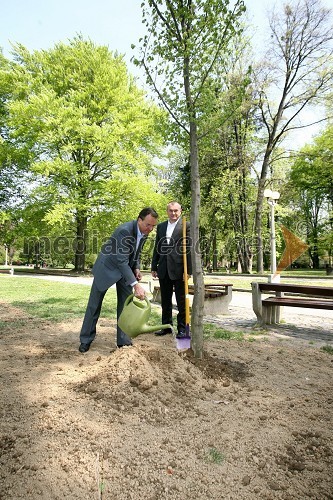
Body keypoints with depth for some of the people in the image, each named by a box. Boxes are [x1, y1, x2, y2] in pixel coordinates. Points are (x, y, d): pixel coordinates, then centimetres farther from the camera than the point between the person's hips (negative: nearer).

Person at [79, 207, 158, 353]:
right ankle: (86, 340, 21)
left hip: (126, 268, 6)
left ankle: (124, 341, 13)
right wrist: (136, 284, -41)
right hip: (108, 266, -6)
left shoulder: (144, 232, -9)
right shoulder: (124, 230, -33)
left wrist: (136, 268, -5)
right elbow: (122, 261, -37)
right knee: (94, 304, 5)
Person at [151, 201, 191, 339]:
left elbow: (190, 249, -8)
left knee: (181, 301, 5)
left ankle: (182, 328, 17)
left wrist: (188, 270, -14)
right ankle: (166, 326, 27)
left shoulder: (186, 226, -3)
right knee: (165, 301, 14)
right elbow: (157, 248, 15)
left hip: (179, 269, -5)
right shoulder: (160, 226, 13)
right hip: (163, 269, 5)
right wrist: (154, 267, 12)